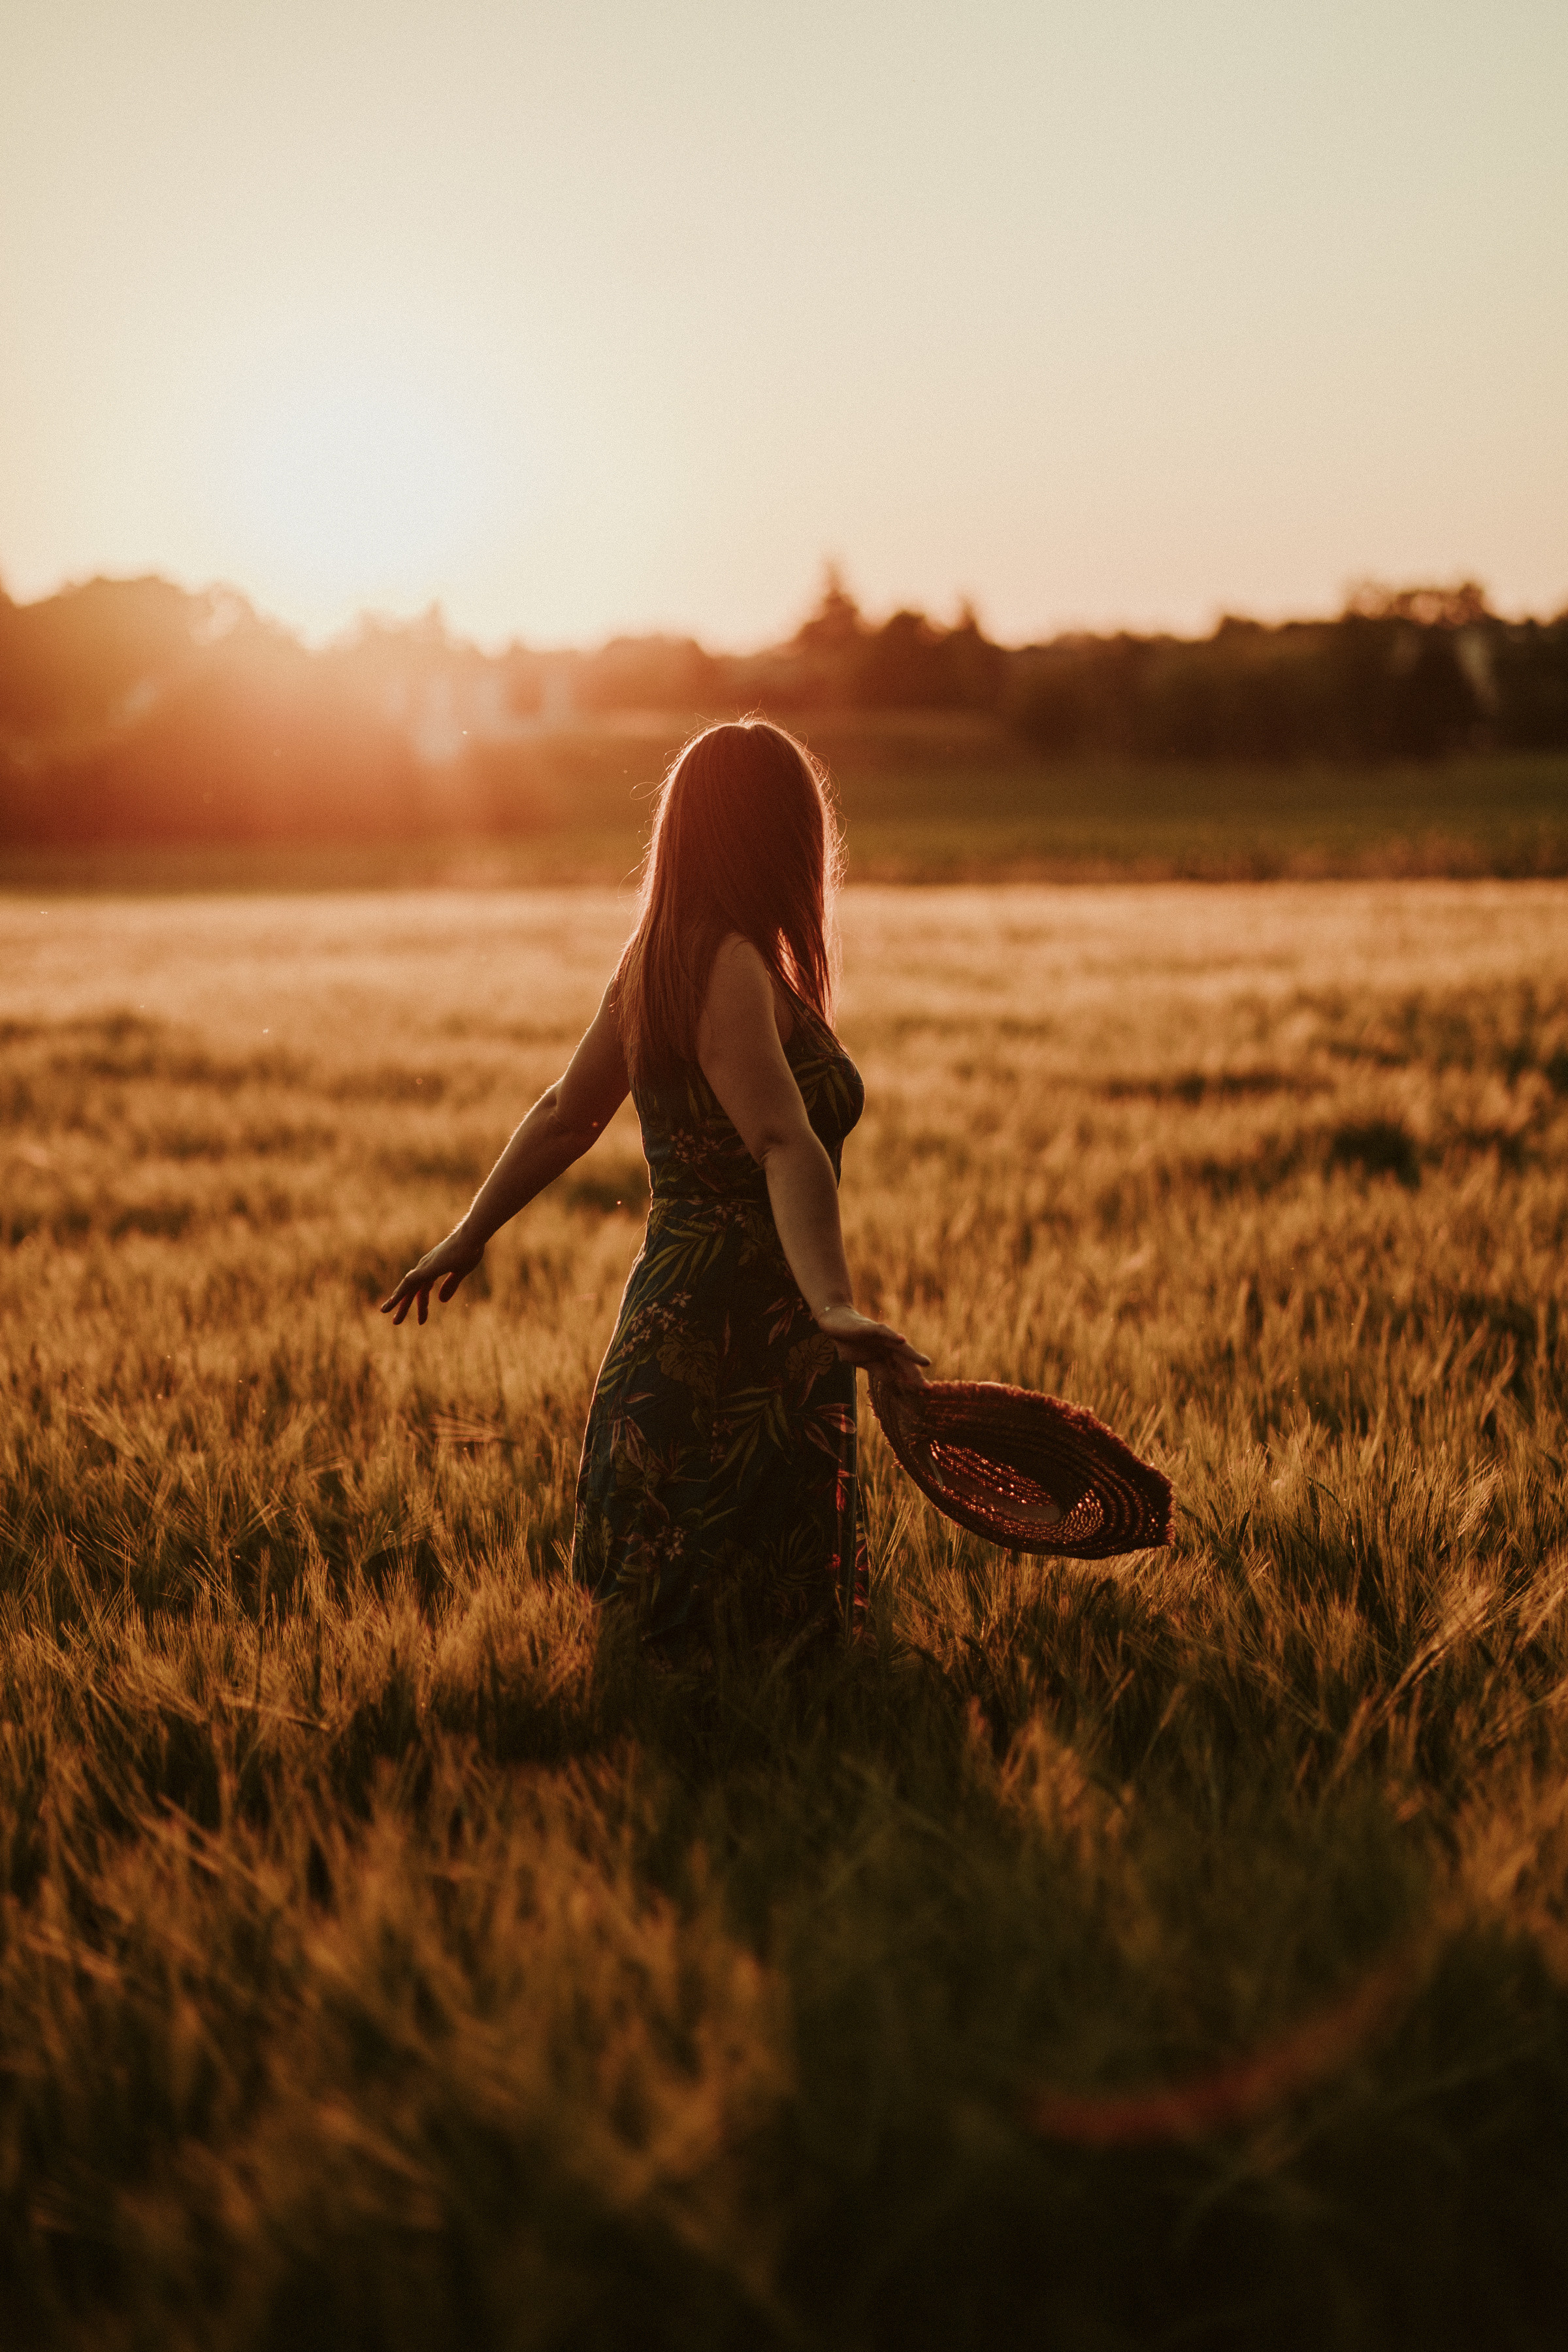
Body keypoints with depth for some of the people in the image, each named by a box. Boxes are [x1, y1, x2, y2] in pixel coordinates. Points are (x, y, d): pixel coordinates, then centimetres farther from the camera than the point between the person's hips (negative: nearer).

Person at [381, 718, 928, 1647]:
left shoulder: (658, 961, 11)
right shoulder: (731, 970, -16)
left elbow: (566, 1114, 22)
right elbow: (785, 1143, -31)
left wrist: (470, 1236, 33)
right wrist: (833, 1304, -42)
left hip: (669, 1320, 9)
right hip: (739, 1354, -9)